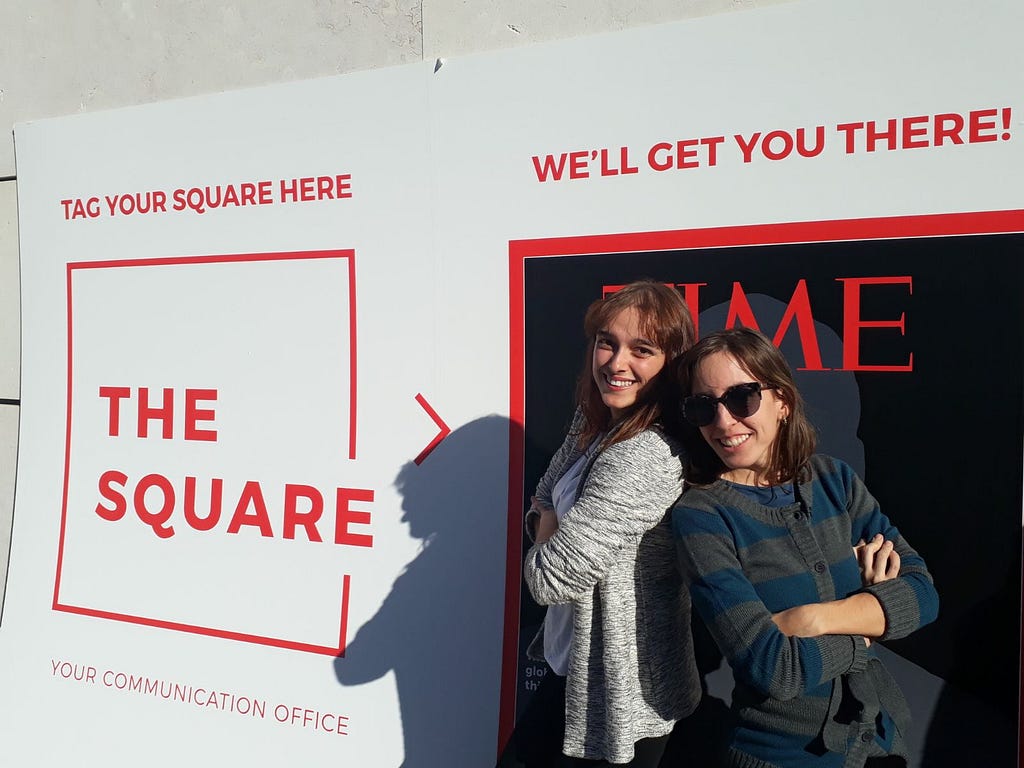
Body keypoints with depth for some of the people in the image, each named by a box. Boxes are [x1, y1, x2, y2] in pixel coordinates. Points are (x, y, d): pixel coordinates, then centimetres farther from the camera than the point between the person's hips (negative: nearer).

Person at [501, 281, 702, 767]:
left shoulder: (646, 458, -29)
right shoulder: (593, 423, 1)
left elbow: (550, 577, -28)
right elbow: (544, 503, 10)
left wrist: (547, 544, -6)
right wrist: (551, 527, -12)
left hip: (618, 695, -8)